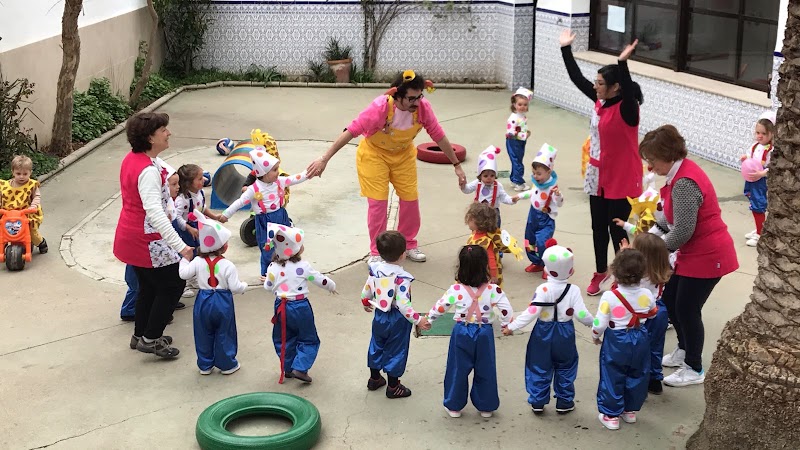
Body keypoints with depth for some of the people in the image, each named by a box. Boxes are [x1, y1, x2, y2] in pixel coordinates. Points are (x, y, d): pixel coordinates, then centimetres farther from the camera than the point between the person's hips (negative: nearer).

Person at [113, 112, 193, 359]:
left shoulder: (132, 158, 3)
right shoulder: (148, 171, -28)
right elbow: (154, 212, -37)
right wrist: (181, 246, -42)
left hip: (130, 236, 10)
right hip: (146, 241, -10)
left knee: (149, 286, 23)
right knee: (174, 283, 4)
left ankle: (141, 334, 35)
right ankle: (150, 339, 9)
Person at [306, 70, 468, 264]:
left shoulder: (423, 107, -24)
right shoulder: (380, 107, -35)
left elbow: (438, 135, -10)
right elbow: (351, 131, -33)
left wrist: (457, 165, -4)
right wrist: (324, 159, -35)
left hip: (403, 154, 4)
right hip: (374, 153, -4)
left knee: (410, 199, 6)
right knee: (378, 202, -5)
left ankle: (409, 244, 26)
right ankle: (376, 251, 11)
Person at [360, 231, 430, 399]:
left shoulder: (376, 270, -9)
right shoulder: (401, 277, -27)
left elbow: (366, 292, 2)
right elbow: (403, 304, -30)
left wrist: (366, 304, 23)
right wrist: (418, 320, -24)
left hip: (379, 316, 6)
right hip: (397, 320, -6)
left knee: (377, 347, 23)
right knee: (395, 351, 10)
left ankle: (374, 378, 39)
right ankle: (393, 387, 22)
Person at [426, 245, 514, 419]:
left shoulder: (456, 290, -13)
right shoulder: (493, 290, -14)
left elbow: (439, 308, -4)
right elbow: (507, 310, -13)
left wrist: (428, 320, 13)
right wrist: (506, 325, 6)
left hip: (462, 334, 0)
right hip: (484, 334, 0)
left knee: (458, 370, 13)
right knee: (485, 370, 15)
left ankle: (454, 406, 24)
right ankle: (486, 407, 27)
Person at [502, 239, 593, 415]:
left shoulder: (543, 289, -17)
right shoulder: (573, 291, -13)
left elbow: (531, 312, -23)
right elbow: (582, 314, -13)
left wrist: (512, 326, -18)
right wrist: (593, 323, 7)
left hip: (543, 334, -1)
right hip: (565, 335, 1)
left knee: (539, 368, 12)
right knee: (565, 368, 18)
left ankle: (537, 402, 17)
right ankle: (564, 402, 25)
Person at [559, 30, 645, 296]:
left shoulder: (627, 109, -19)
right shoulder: (600, 101, 1)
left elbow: (629, 90, -41)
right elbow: (577, 78, 7)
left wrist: (622, 63, -54)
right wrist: (566, 49, 7)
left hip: (621, 180, -7)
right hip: (599, 175, 7)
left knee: (617, 230, 1)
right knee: (598, 227, 17)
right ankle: (601, 271, 34)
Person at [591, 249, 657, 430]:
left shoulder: (610, 296, -23)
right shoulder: (647, 295, -10)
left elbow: (600, 324, -19)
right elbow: (653, 313, 10)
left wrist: (595, 336, 1)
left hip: (615, 342, -4)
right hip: (640, 340, 4)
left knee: (612, 378, 10)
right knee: (637, 376, 20)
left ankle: (611, 415, 17)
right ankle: (630, 410, 33)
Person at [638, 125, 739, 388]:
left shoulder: (685, 183, -27)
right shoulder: (682, 171, 5)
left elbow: (683, 231, -26)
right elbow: (672, 217, 14)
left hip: (707, 257, -10)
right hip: (693, 254, 10)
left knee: (687, 309, 2)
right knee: (669, 301, 18)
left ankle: (694, 370, 19)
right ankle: (684, 351, 38)